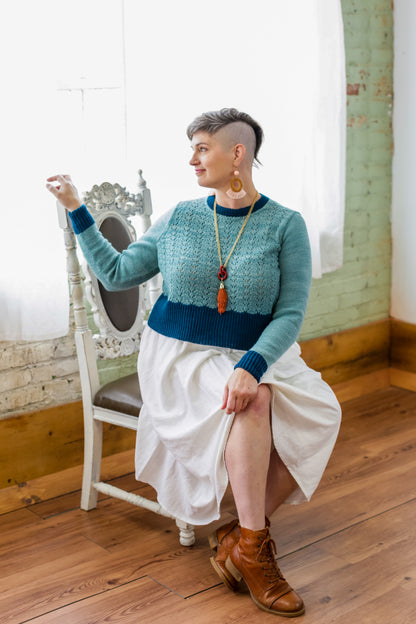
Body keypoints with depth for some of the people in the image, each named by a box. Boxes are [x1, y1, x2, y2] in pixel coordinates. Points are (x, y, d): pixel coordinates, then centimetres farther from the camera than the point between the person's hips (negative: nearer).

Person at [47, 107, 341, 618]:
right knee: (254, 402, -32)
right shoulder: (179, 219, 4)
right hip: (181, 356, -1)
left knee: (319, 415, -26)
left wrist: (251, 366, -27)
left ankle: (238, 536, -14)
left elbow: (290, 312, -10)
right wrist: (77, 211, 7)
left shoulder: (285, 225, -3)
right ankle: (253, 548, -21)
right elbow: (117, 273, 10)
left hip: (255, 355, 1)